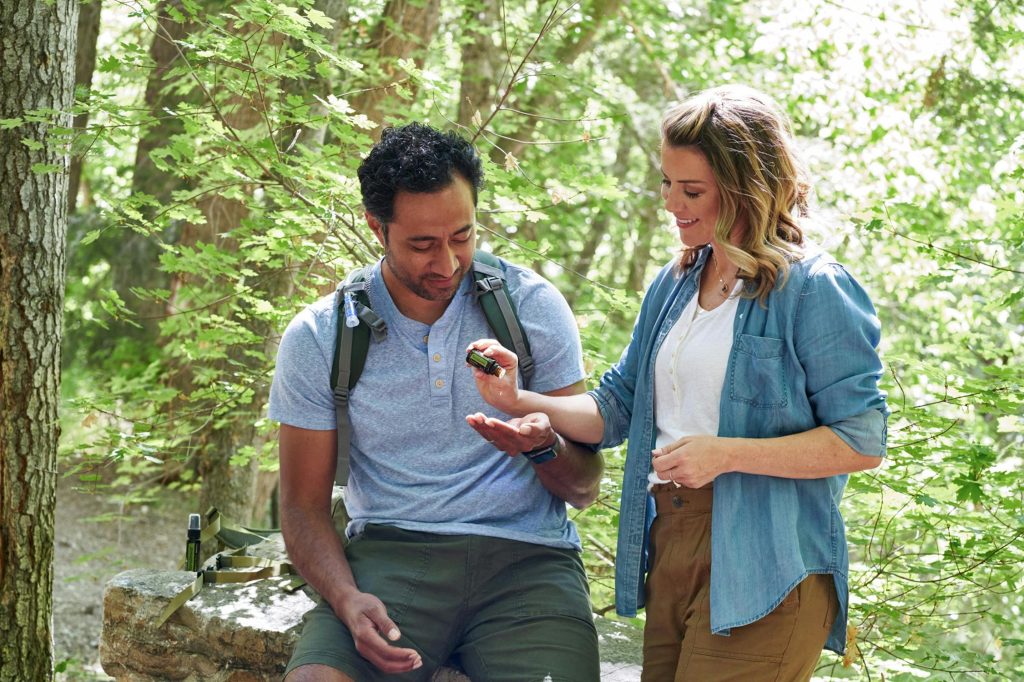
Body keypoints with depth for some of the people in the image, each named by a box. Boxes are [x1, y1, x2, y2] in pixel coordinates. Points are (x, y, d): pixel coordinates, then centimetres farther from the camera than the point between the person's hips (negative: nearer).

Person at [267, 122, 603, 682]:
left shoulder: (533, 306, 3)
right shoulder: (317, 337, 3)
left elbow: (583, 490, 8)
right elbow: (304, 507, 6)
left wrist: (545, 447, -16)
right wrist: (348, 599, -14)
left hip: (524, 553, 1)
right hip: (390, 552, 0)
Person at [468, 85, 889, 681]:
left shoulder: (814, 290, -8)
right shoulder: (674, 286, 16)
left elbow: (861, 442, -11)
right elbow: (616, 408, 19)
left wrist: (724, 453, -16)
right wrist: (518, 400, 2)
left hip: (765, 565, -7)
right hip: (669, 552, 7)